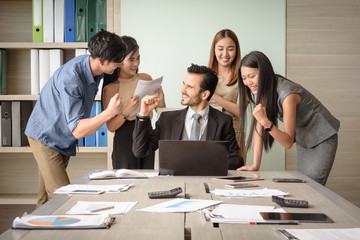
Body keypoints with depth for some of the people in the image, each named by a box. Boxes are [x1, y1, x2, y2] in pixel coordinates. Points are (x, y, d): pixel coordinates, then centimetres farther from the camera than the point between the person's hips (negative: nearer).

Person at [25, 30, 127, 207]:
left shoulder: (93, 67, -6)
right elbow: (77, 130, -34)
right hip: (46, 137, -8)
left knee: (46, 199, 16)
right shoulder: (70, 79, -33)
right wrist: (109, 113, -43)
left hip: (64, 140, 8)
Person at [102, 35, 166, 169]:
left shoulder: (145, 78, 5)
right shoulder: (110, 88, -6)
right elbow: (111, 127, -9)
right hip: (125, 141, -3)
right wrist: (127, 110, -23)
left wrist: (161, 99, -9)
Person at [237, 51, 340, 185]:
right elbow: (258, 129, -7)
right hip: (303, 141, 7)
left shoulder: (287, 94, -31)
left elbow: (288, 143, -30)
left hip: (322, 140, -7)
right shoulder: (259, 90, -9)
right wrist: (255, 165, -12)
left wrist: (266, 122, -44)